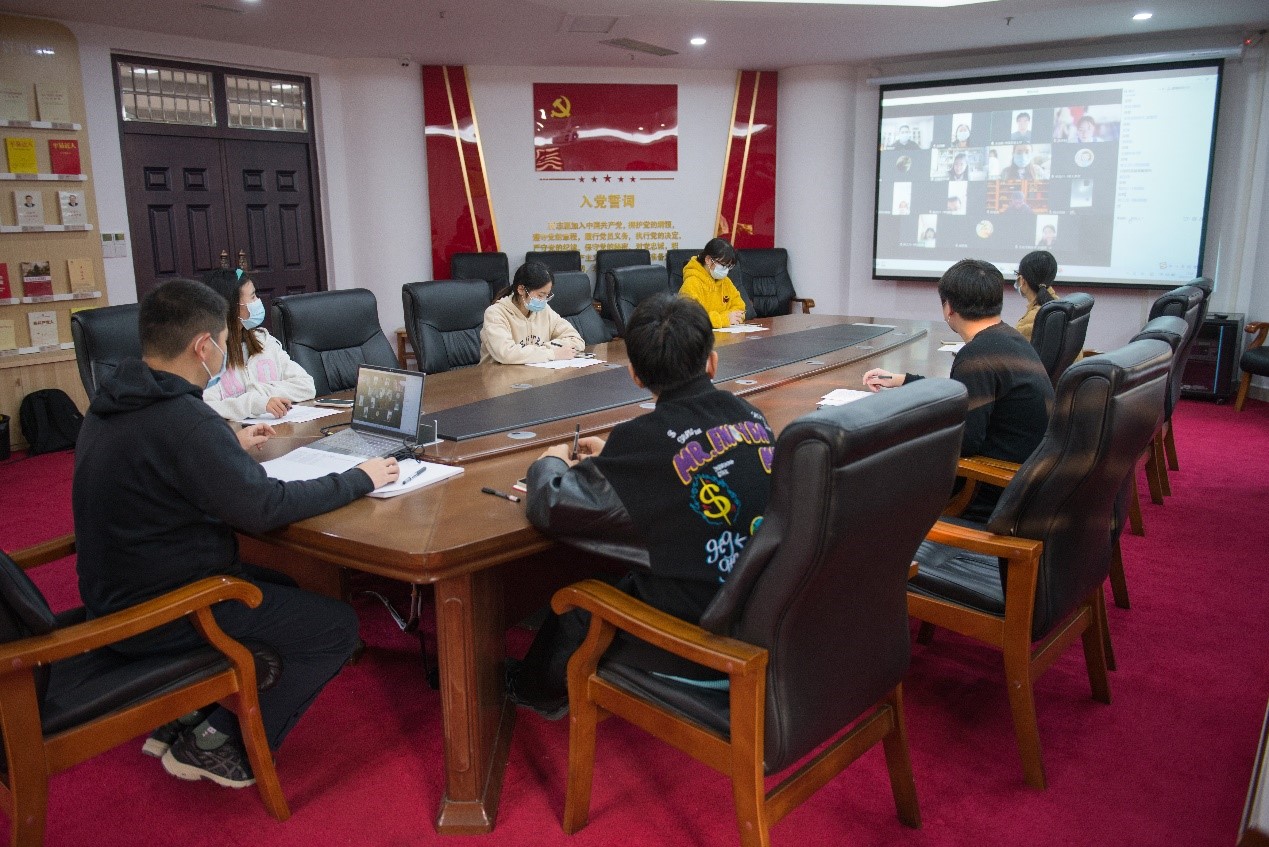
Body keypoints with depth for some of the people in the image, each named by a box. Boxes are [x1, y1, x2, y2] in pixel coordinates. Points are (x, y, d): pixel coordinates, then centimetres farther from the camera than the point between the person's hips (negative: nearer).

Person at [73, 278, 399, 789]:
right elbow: (264, 508, -28)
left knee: (286, 585, 25)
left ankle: (185, 718, 21)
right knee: (335, 627, -5)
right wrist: (359, 479, -17)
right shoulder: (181, 417, -28)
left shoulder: (112, 404, 3)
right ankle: (215, 746, 6)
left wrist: (230, 447, 27)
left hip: (119, 596, 10)